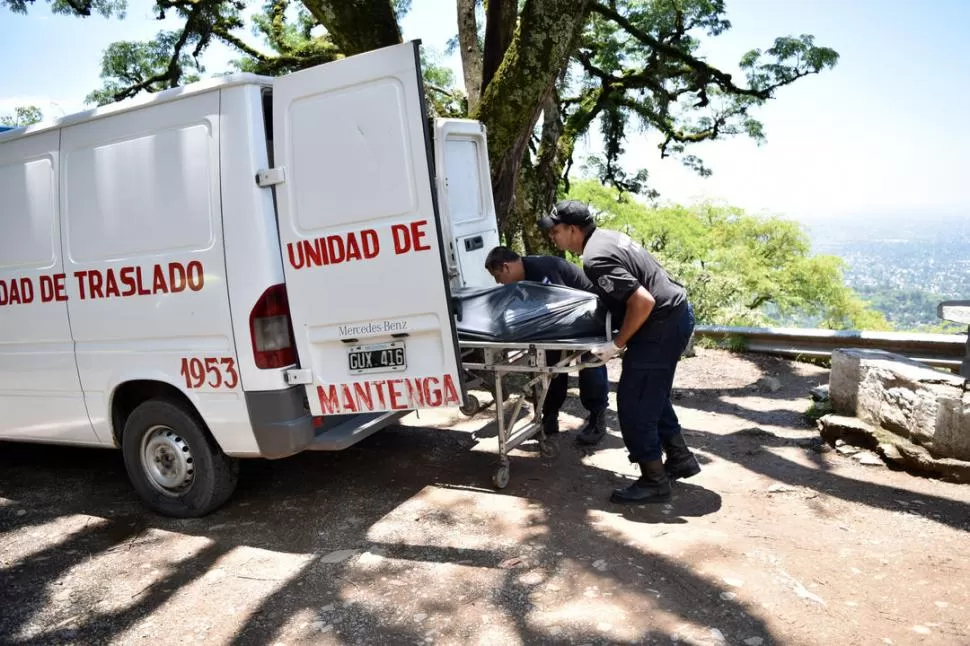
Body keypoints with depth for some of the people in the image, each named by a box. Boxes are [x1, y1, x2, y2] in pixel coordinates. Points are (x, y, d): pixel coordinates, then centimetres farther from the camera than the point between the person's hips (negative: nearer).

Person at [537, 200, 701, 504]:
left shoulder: (595, 259, -21)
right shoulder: (607, 236, 10)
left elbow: (643, 302, -27)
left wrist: (617, 344, -16)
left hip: (663, 325, -10)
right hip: (679, 312, 10)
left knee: (633, 406, -1)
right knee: (653, 396, 23)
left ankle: (654, 481, 11)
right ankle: (680, 458, 35)